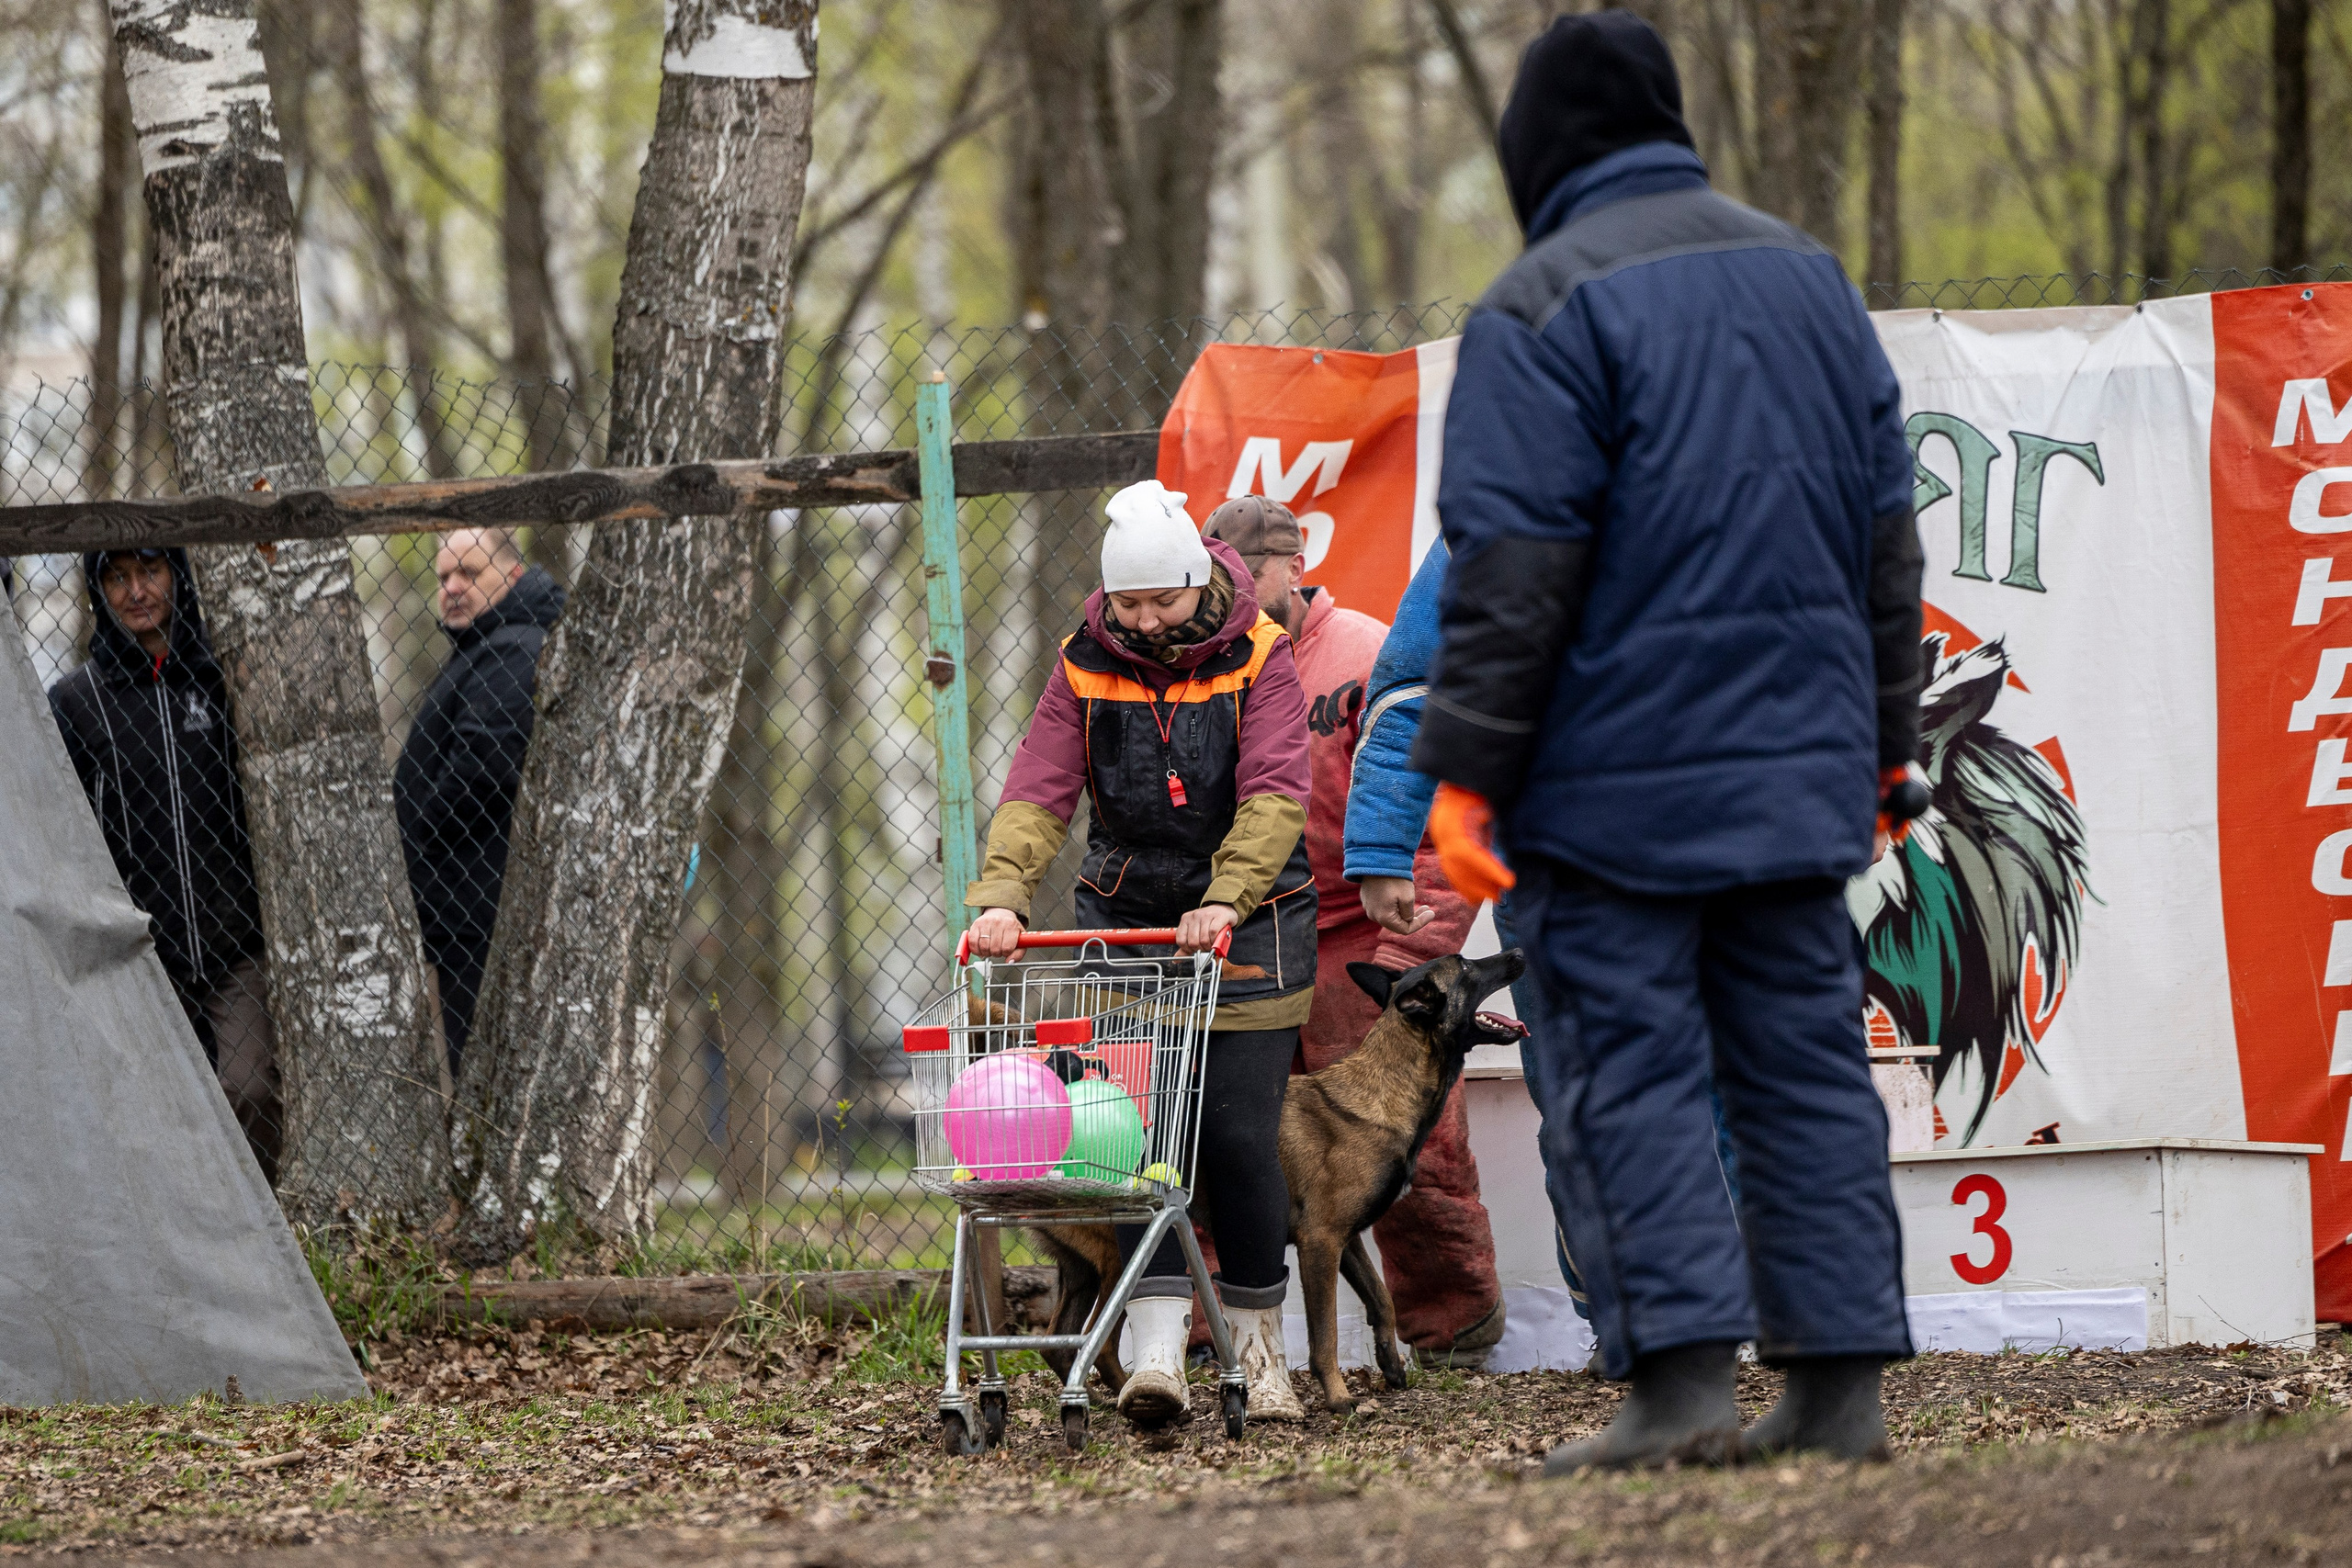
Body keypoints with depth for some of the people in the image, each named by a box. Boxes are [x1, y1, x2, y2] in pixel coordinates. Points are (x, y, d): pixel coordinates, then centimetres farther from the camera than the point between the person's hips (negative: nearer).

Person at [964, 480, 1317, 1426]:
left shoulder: (1258, 659, -8)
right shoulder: (1086, 667, 0)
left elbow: (1274, 793, -19)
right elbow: (1039, 789, -9)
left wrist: (1225, 900, -33)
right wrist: (1002, 894, -26)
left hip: (1248, 924, -2)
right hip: (1127, 919, 2)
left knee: (1237, 1134, -4)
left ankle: (1259, 1343, 13)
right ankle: (1157, 1348, -15)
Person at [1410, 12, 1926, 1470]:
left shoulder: (1548, 305, -8)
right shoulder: (1810, 275, 14)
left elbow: (1512, 564, -14)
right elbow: (1886, 534, 18)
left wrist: (1465, 771, -12)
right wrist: (1882, 741, 23)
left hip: (1620, 775, -6)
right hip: (1799, 772, 6)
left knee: (1630, 1067, -4)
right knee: (1807, 1060, 7)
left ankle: (1681, 1374, -11)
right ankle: (1840, 1382, 5)